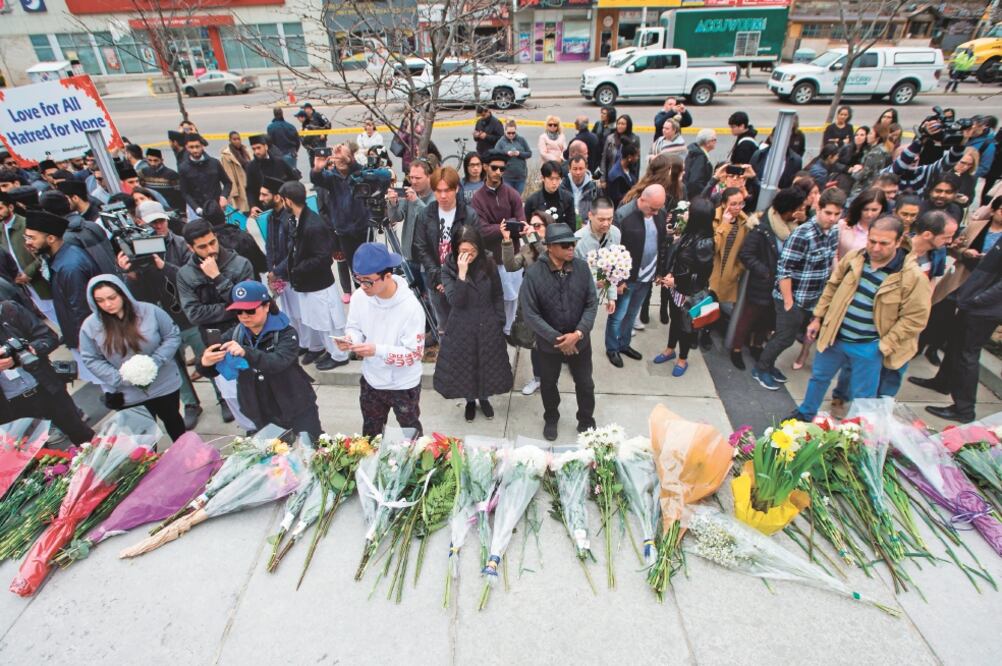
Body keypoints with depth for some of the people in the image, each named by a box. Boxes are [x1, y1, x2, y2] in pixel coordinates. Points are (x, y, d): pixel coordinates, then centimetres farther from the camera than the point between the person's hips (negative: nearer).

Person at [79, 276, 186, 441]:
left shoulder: (149, 311, -13)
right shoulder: (90, 326, -9)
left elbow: (173, 336, -7)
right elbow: (91, 360, -4)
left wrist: (155, 362, -21)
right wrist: (121, 378, -18)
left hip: (164, 385, 0)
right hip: (127, 394, 0)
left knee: (172, 420, 22)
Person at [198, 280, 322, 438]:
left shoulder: (285, 333, -15)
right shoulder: (236, 335, -2)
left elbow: (278, 362, -32)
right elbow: (213, 371, -2)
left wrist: (246, 353, -49)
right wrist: (205, 363, -26)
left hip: (297, 411, -4)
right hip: (259, 415, 4)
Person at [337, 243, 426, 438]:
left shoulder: (410, 307, -30)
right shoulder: (359, 296, -14)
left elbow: (415, 353, -27)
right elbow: (355, 327, 1)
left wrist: (378, 350, -38)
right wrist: (350, 339, -23)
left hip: (404, 385, -4)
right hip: (371, 380, 5)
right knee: (370, 433, 28)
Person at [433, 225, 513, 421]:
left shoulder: (488, 264, -7)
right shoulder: (449, 269, -11)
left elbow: (498, 295, 4)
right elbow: (455, 301, -22)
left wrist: (499, 321, 2)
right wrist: (462, 273, -29)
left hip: (488, 326, 1)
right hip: (462, 328, -1)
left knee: (487, 365, 15)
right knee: (464, 366, 12)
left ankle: (484, 398, 41)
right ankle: (470, 401, 37)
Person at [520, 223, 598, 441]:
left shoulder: (582, 267, -12)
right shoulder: (534, 273, -19)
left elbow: (592, 304, -8)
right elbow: (530, 312, -18)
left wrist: (578, 333, -20)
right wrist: (556, 338, -20)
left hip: (580, 340, 2)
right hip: (549, 342, -1)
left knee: (585, 383, 17)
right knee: (548, 383, 20)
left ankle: (586, 420, 44)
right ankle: (551, 419, 48)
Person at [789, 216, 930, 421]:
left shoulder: (912, 276, -17)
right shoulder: (853, 258, -4)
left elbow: (915, 318, -14)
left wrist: (884, 345, -15)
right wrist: (817, 318, 8)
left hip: (868, 348, -4)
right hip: (834, 337, 4)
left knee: (862, 397, 11)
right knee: (819, 377, 22)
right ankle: (805, 414, 45)